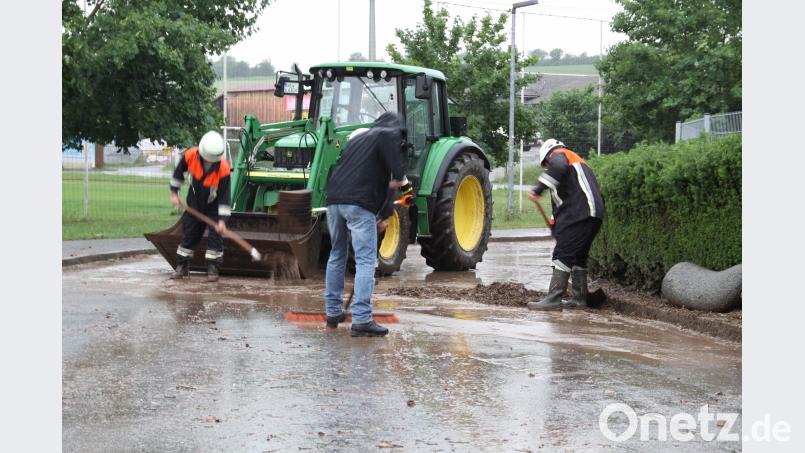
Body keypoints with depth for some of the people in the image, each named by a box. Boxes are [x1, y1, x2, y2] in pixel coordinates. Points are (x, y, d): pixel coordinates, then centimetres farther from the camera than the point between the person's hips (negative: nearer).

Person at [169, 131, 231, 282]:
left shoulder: (223, 168, -32)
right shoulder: (190, 156, -25)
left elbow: (224, 195, -27)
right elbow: (178, 172, -2)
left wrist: (222, 219, -30)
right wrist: (174, 193, 1)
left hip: (213, 206, -3)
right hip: (194, 203, 3)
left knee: (215, 236, -7)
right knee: (188, 234, 10)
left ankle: (213, 269, 3)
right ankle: (182, 266, 22)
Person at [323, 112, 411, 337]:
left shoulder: (358, 137, 31)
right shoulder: (389, 135, 8)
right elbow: (396, 164, -12)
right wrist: (401, 181, 9)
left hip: (334, 199, 7)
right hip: (360, 204, -7)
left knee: (337, 256, 20)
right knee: (365, 261, -7)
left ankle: (333, 312, 27)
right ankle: (361, 320, -14)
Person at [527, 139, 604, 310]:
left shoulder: (557, 154, 8)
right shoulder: (578, 161, 36)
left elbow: (559, 168, -20)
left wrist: (539, 189, -23)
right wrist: (555, 226, 32)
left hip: (579, 212, -9)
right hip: (593, 215, 9)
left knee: (563, 254, -11)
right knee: (578, 256, 17)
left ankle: (553, 299, -14)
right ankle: (579, 298, 22)